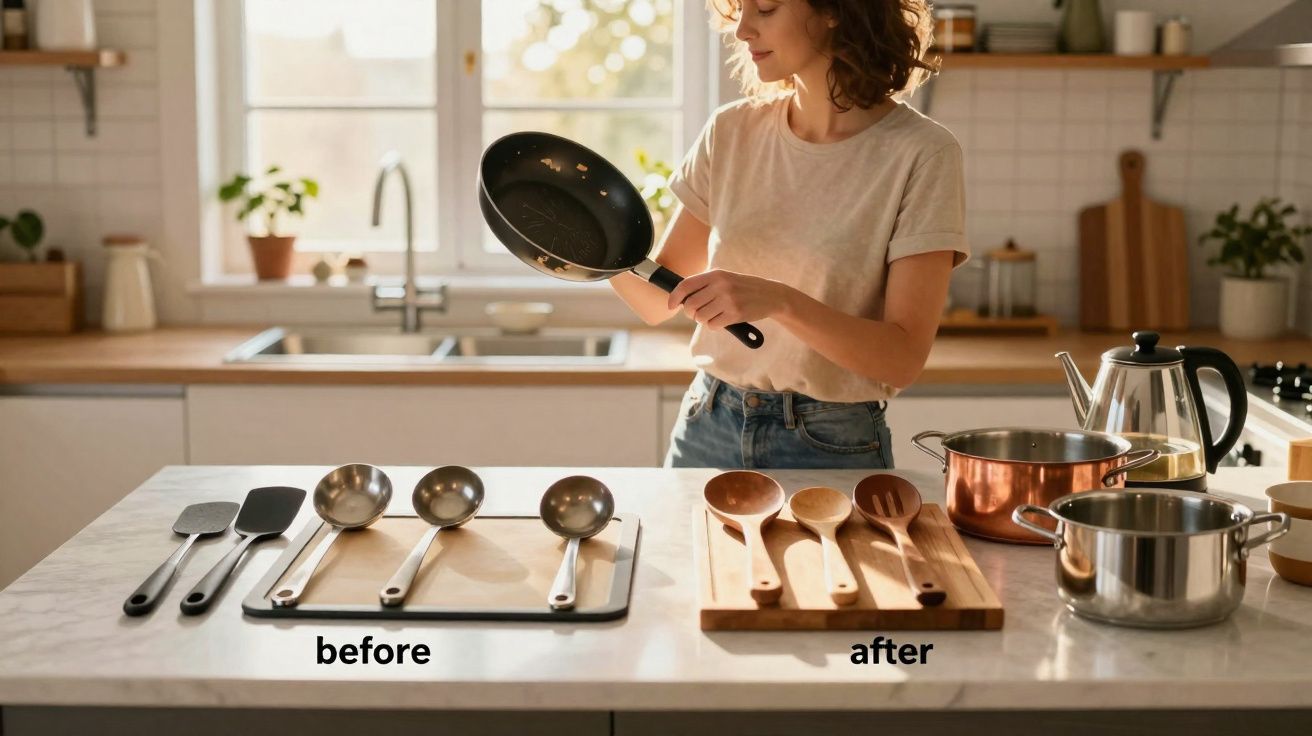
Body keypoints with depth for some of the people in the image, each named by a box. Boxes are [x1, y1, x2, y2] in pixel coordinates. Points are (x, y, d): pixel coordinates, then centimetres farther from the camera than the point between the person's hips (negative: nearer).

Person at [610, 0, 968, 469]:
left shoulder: (920, 153, -12)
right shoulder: (733, 131, 1)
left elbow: (903, 358, -17)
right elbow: (658, 302, 4)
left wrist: (779, 301, -30)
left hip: (832, 447, -4)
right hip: (707, 429, 4)